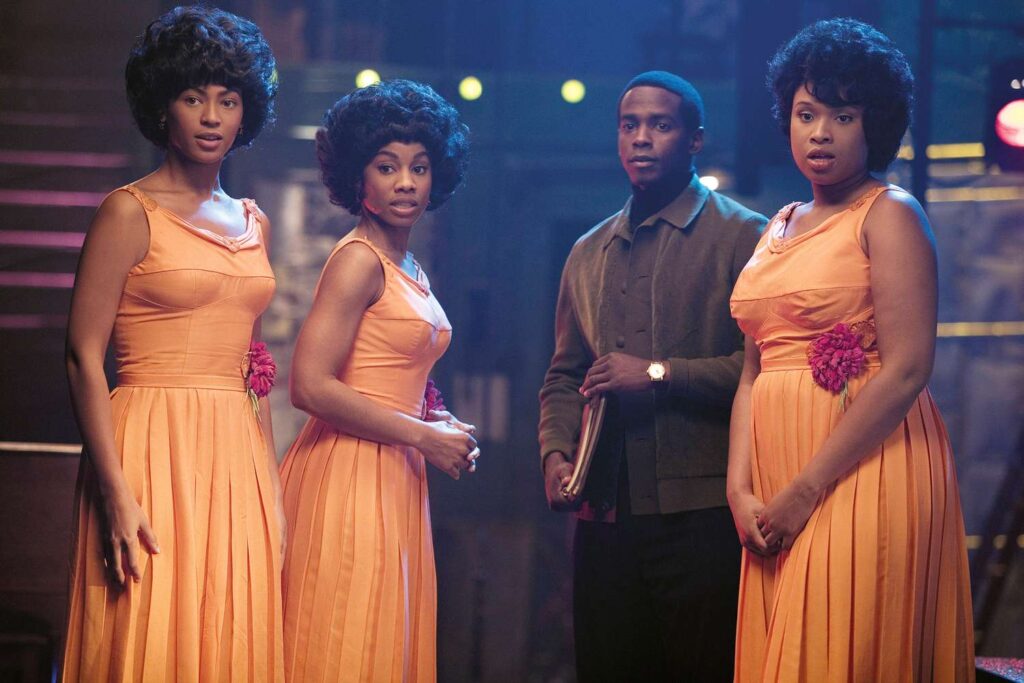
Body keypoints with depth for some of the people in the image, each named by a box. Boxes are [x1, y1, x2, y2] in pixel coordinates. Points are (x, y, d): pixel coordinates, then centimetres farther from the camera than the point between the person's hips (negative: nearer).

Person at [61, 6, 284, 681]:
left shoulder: (253, 223, 14)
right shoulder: (131, 212, -4)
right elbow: (84, 358, -9)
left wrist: (273, 488, 13)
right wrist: (117, 494, -17)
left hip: (238, 461, 6)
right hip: (154, 453, -6)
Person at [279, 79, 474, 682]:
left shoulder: (411, 271, 16)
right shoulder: (360, 260, -10)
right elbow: (311, 386, -19)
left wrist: (443, 425, 5)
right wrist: (422, 436, -13)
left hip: (396, 482, 9)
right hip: (350, 475, -9)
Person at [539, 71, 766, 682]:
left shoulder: (743, 236, -1)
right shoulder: (589, 254, 19)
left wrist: (659, 374, -14)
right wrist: (555, 453, 3)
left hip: (702, 515, -5)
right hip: (606, 513, 6)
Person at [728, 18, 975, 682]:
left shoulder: (890, 215, -4)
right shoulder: (780, 228, 18)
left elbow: (907, 369, -14)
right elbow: (755, 369, 14)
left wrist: (807, 490, -15)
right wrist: (741, 488, -1)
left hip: (862, 475, -7)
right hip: (776, 496, 7)